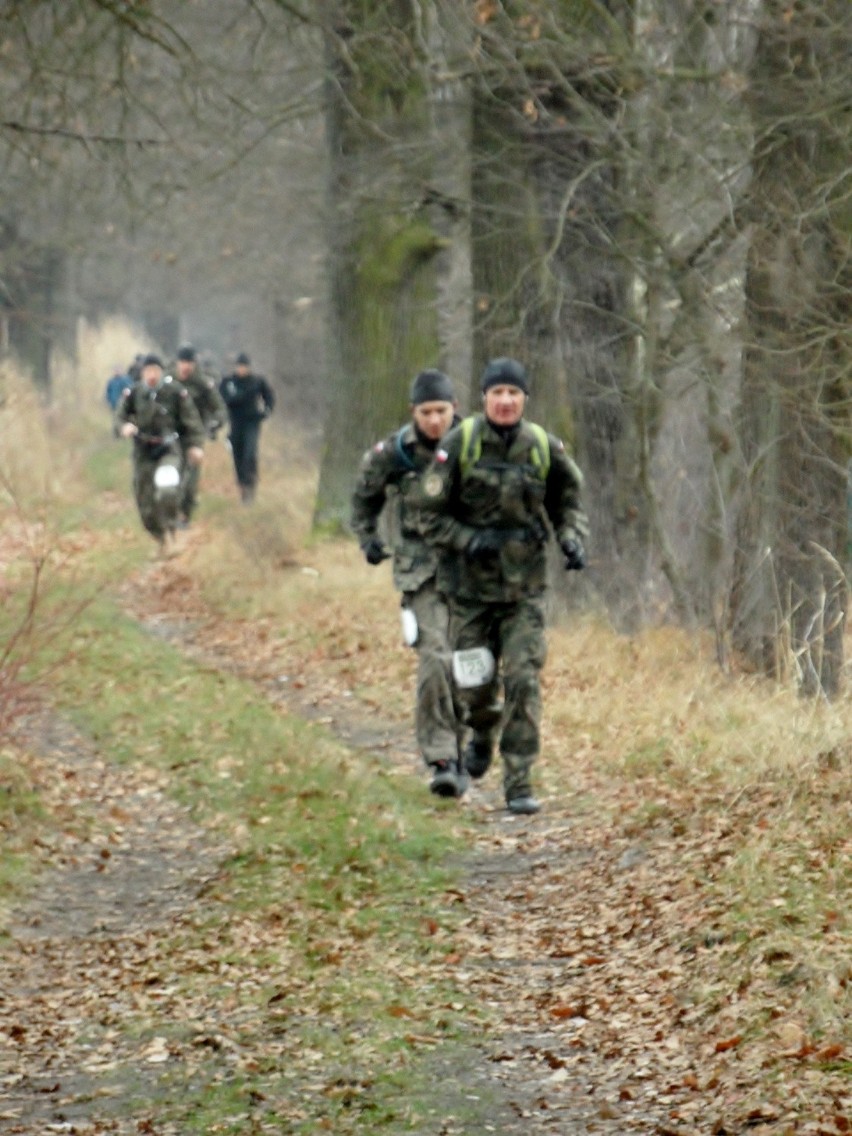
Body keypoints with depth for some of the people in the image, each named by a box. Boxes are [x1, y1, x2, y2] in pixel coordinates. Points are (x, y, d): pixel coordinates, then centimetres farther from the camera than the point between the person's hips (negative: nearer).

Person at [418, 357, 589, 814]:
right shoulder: (459, 444, -8)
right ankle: (483, 732, 43)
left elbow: (568, 501, 12)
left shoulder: (543, 447, -2)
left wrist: (572, 539, -7)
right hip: (470, 582, 0)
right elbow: (430, 513, -5)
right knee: (474, 683, 8)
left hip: (524, 585, 0)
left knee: (523, 681, -10)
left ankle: (519, 783, -4)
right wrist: (471, 540, -19)